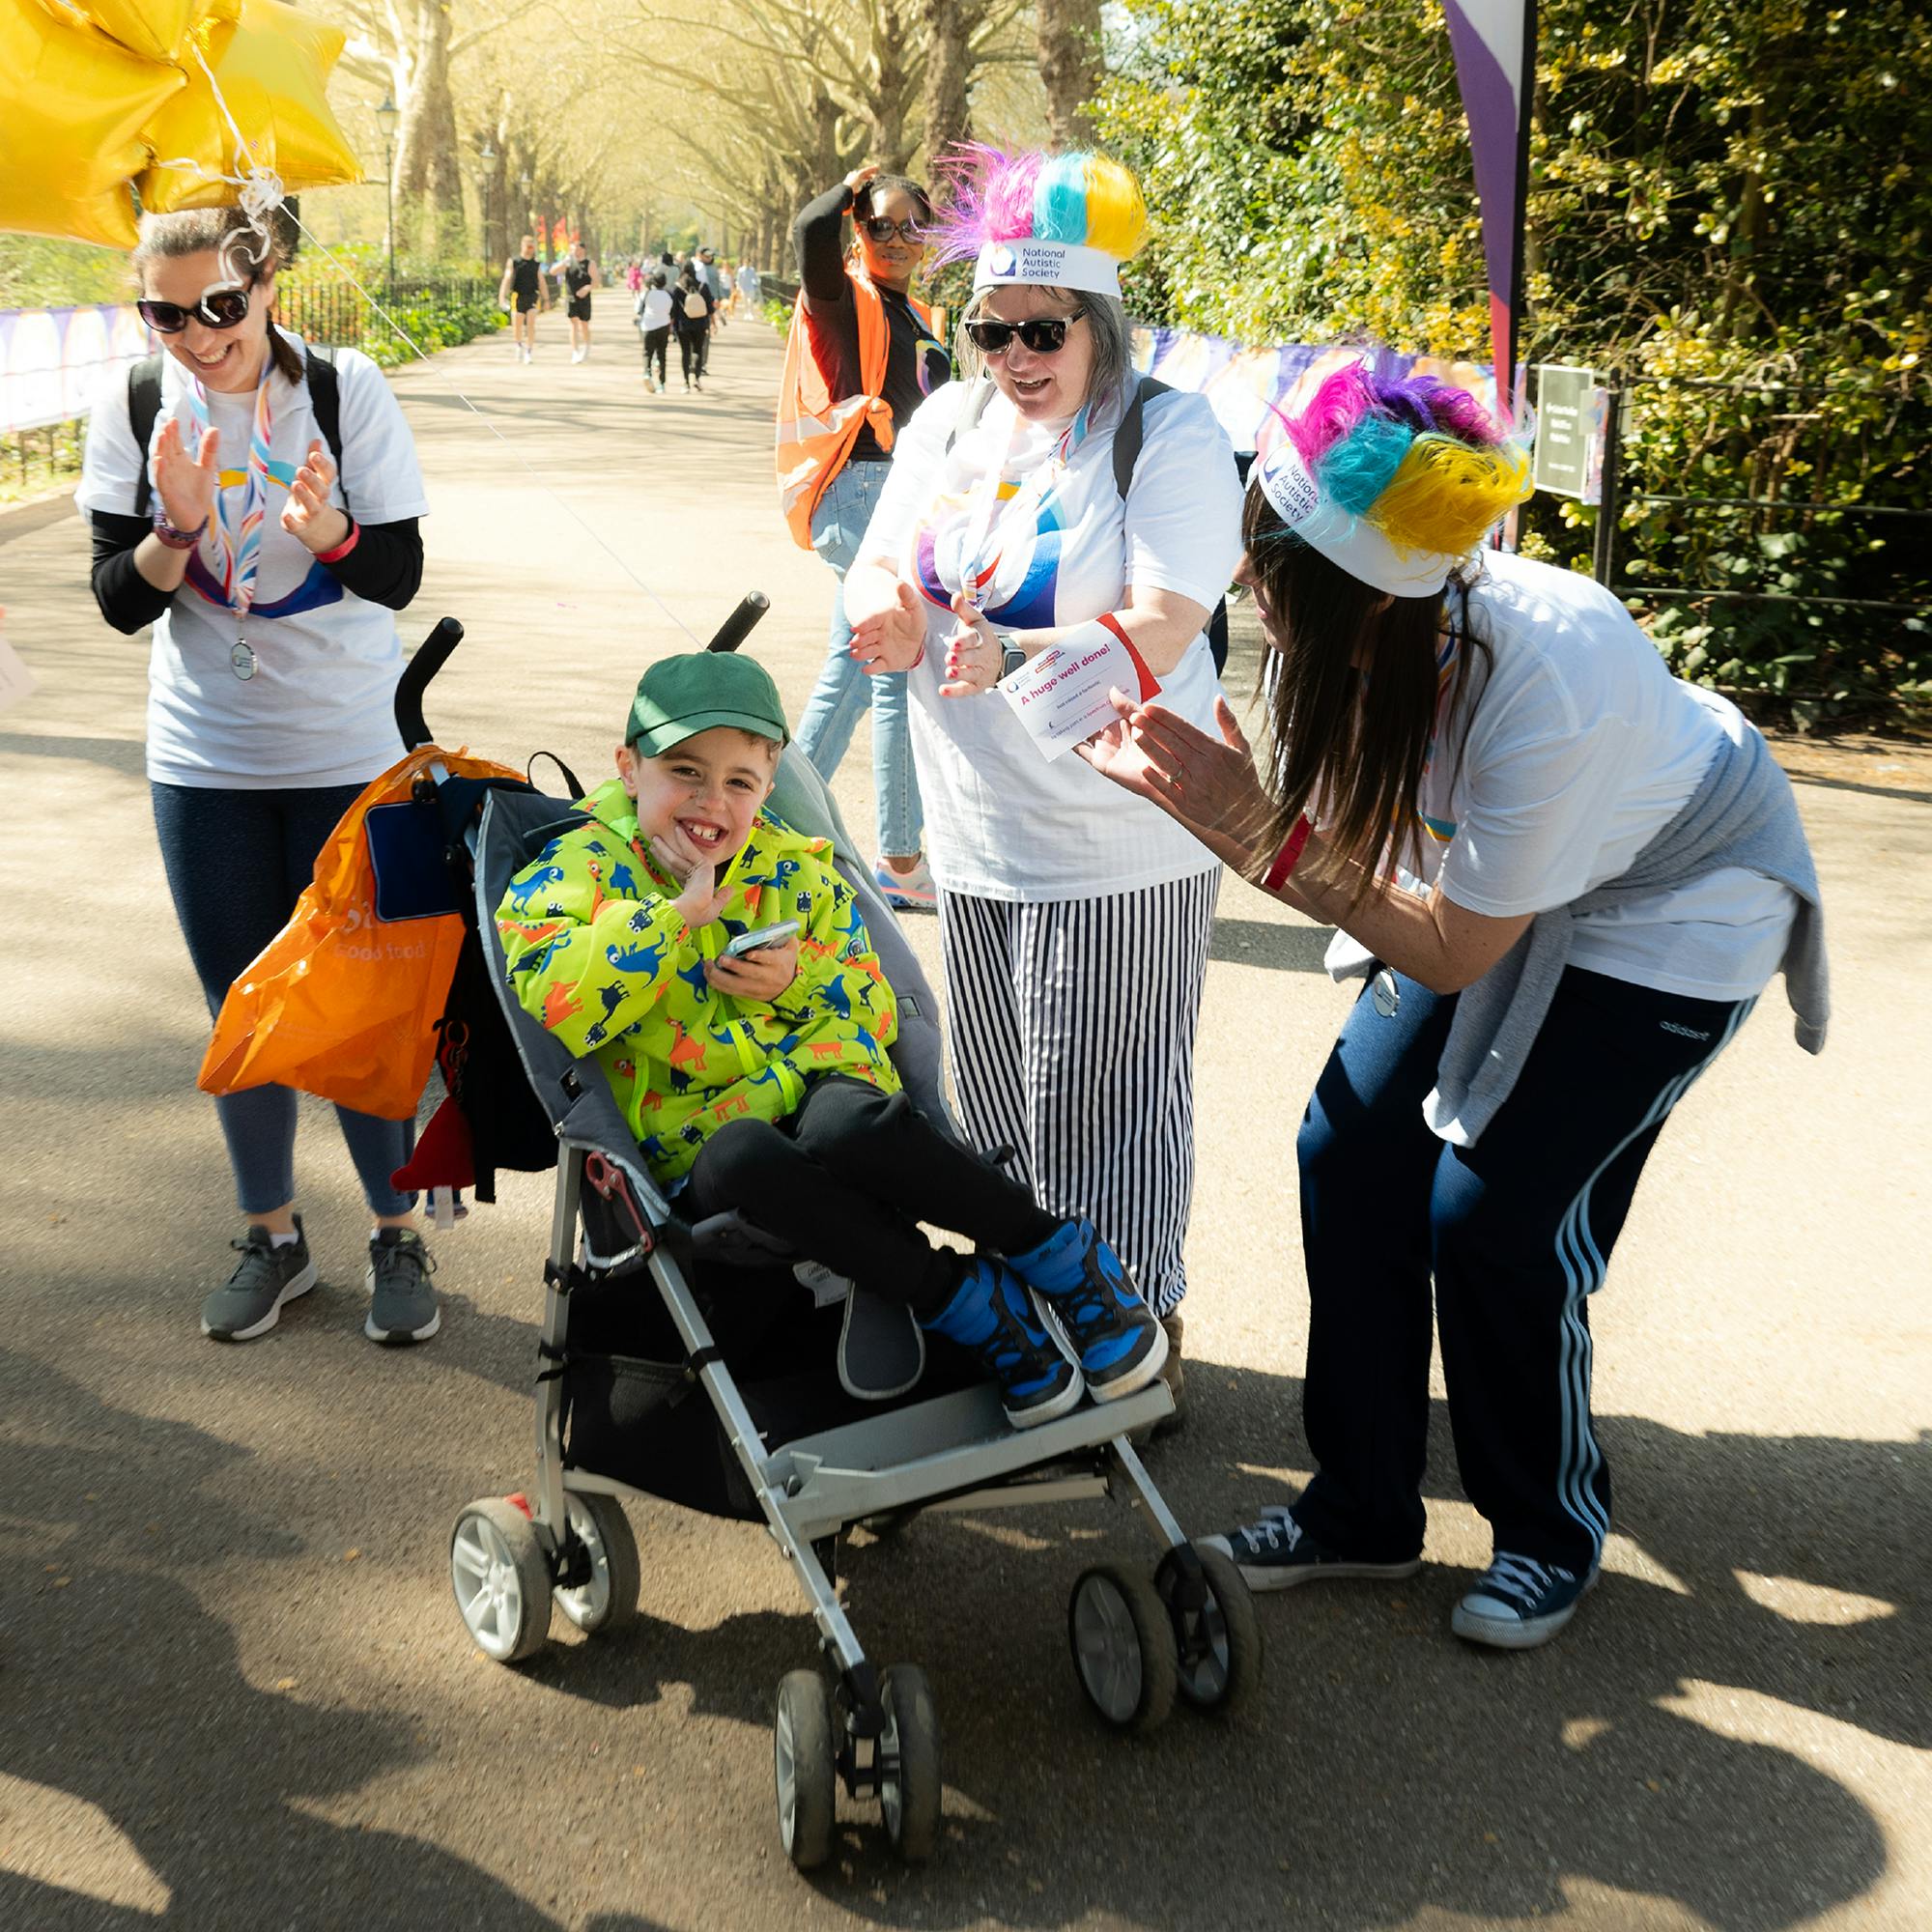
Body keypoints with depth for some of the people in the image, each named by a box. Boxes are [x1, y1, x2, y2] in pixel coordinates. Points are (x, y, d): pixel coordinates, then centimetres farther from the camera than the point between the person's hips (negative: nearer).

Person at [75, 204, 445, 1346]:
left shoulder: (347, 388, -11)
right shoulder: (135, 407, -5)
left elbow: (402, 576, -12)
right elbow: (119, 604, -4)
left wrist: (327, 531, -33)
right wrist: (174, 531, -24)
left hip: (353, 754, -2)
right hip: (203, 760, 3)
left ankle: (400, 1237, 21)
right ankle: (273, 1238, 29)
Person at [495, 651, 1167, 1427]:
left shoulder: (794, 871, 12)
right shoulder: (583, 868, 0)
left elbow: (873, 1011, 15)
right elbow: (552, 999, -19)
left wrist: (798, 979, -6)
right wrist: (680, 912, -19)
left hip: (817, 1094, 2)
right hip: (703, 1156, -2)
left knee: (848, 1120, -37)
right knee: (746, 1154, -39)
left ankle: (1066, 1255, -21)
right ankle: (964, 1303, -27)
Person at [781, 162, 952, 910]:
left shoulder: (913, 313, 18)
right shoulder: (845, 297, -6)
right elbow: (810, 227, -27)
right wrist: (855, 185, -7)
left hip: (902, 496, 9)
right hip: (859, 494, -9)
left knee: (849, 673, 15)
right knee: (899, 673, -8)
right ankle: (898, 860, -2)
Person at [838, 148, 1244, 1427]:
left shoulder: (1173, 437, -11)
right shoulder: (950, 423, 9)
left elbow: (1158, 632, -22)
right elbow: (879, 567, 10)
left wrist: (1007, 656, -37)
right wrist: (885, 607, -15)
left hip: (1121, 852, -7)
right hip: (978, 840, 7)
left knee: (1106, 1117, 2)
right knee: (999, 1112, 18)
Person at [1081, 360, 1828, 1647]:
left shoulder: (1546, 682, -39)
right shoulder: (1377, 639, -20)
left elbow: (1453, 953, -28)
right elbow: (1333, 840, -11)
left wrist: (1254, 822, -35)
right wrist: (1197, 791, -30)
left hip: (1675, 905, -7)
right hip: (1486, 884, 7)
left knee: (1494, 1212, -12)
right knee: (1352, 1154, -3)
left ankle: (1554, 1531, 15)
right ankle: (1363, 1509, 14)